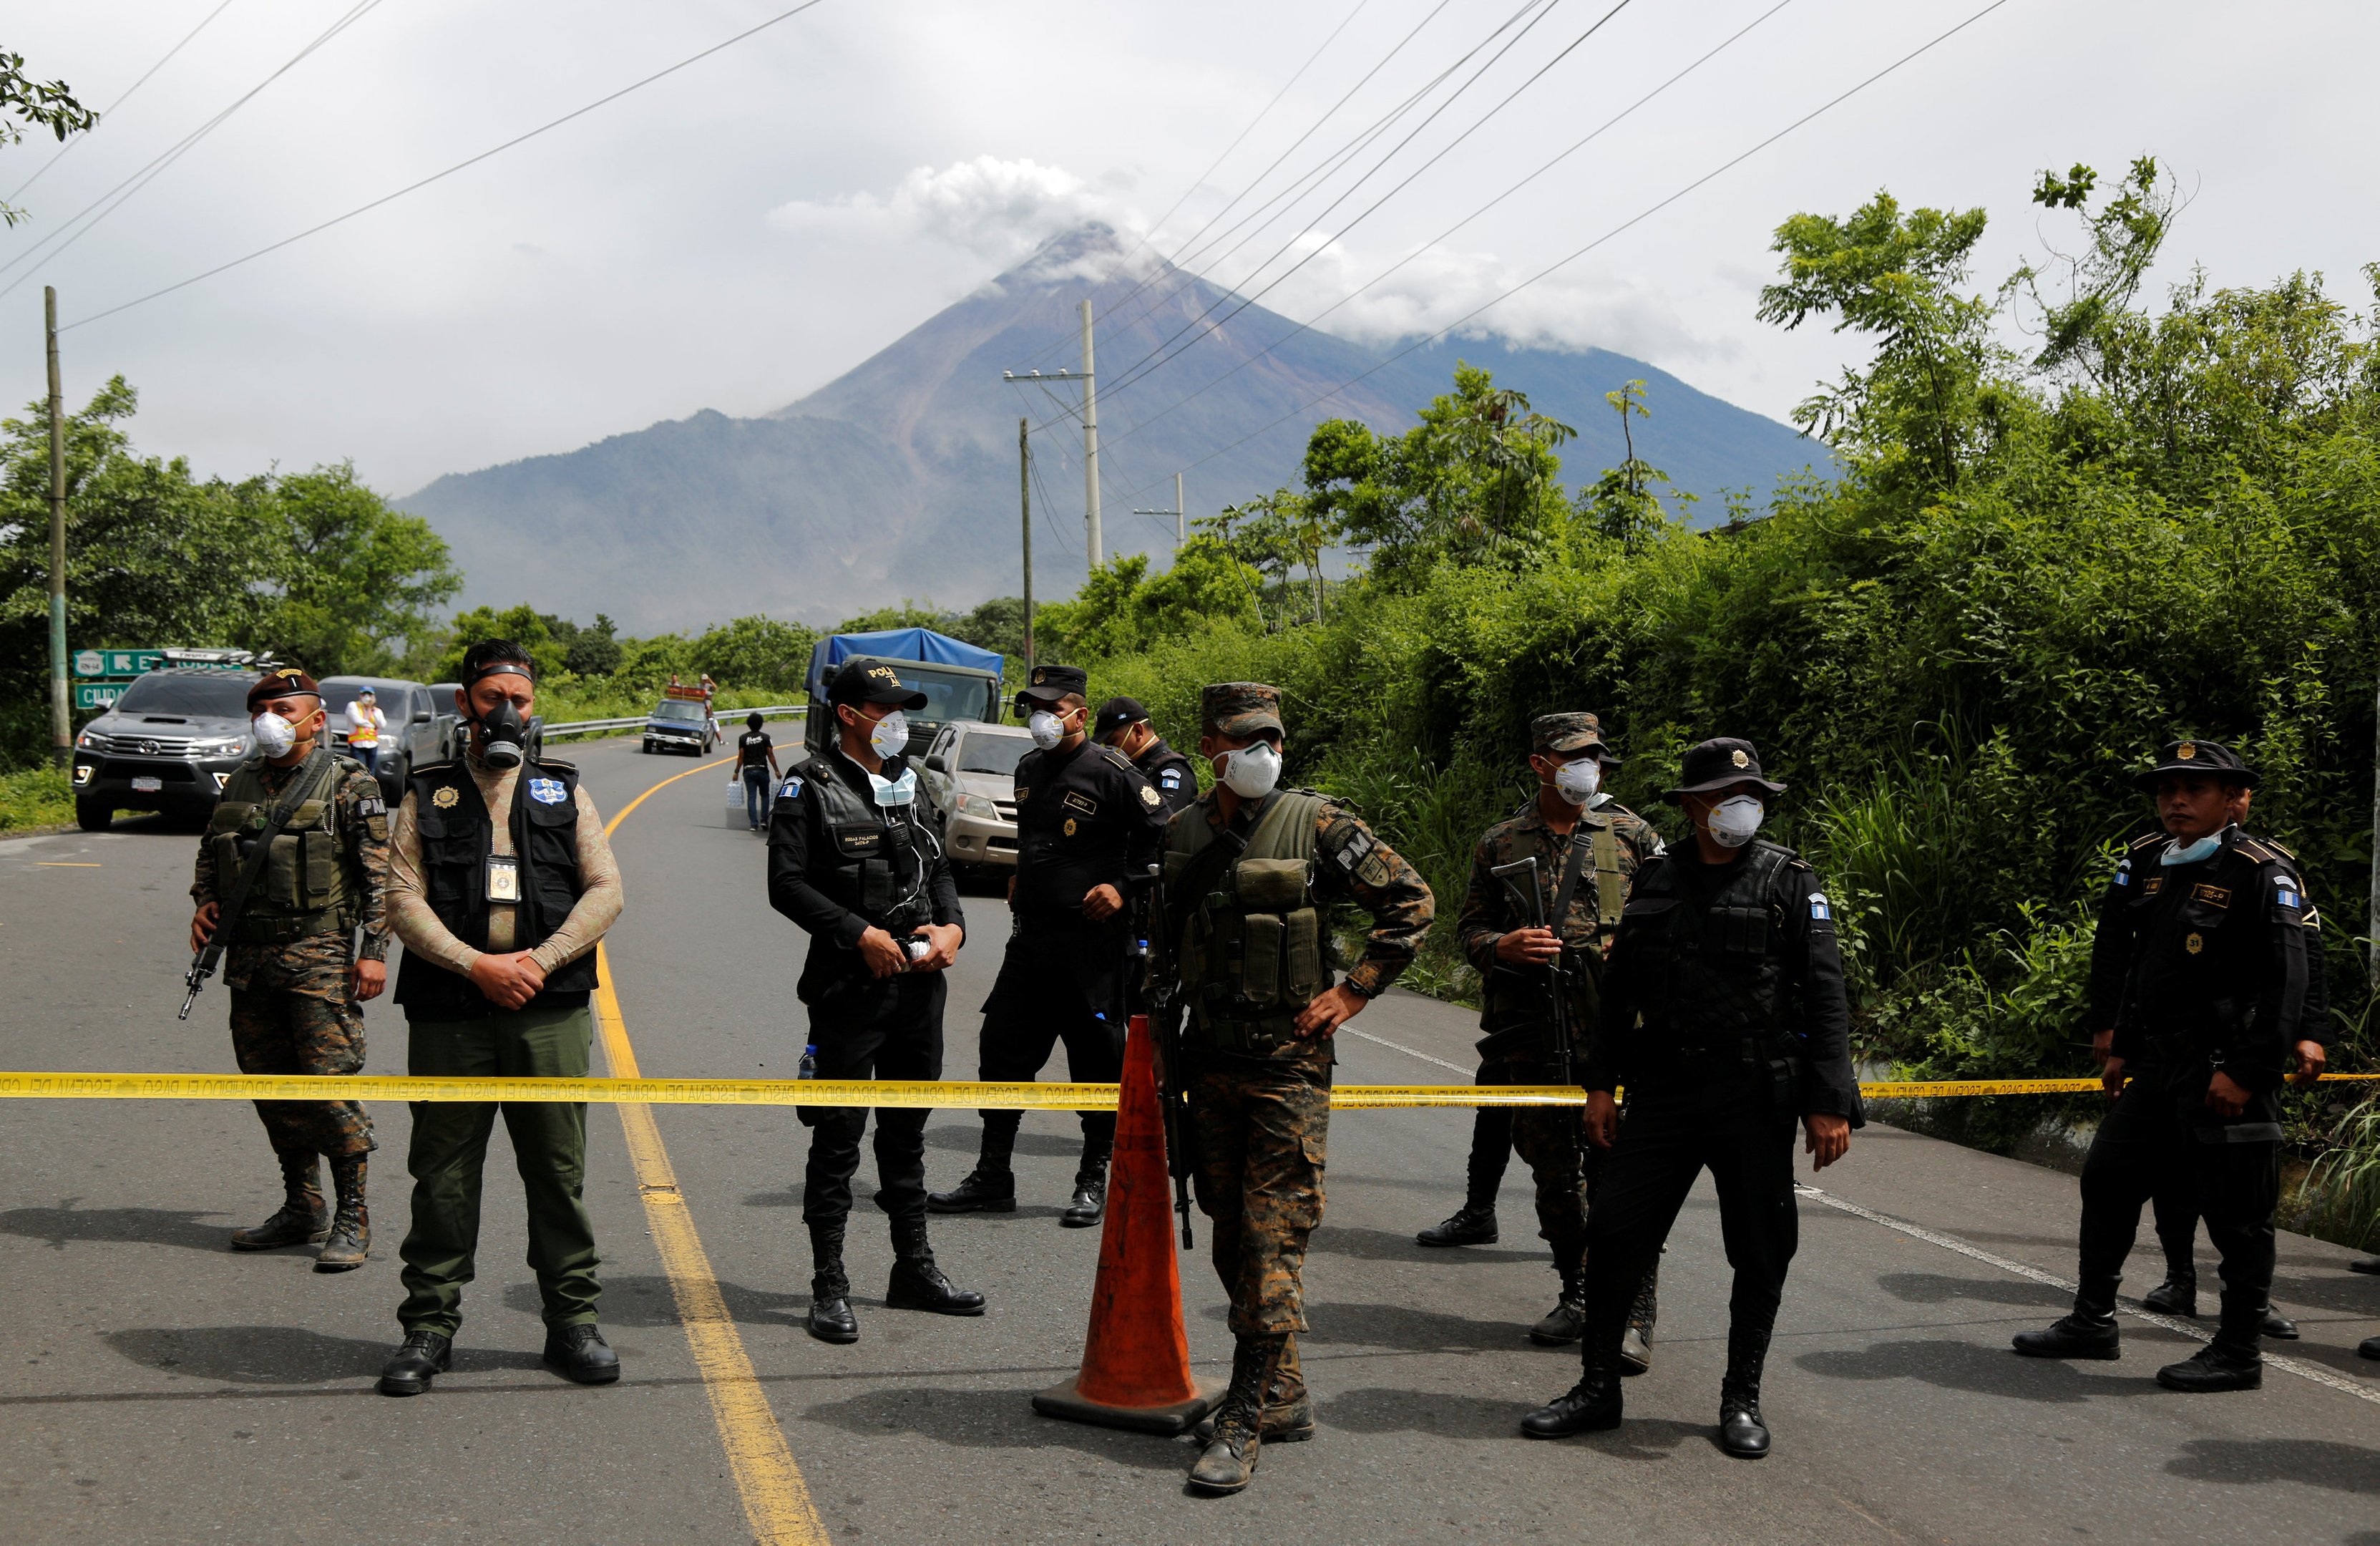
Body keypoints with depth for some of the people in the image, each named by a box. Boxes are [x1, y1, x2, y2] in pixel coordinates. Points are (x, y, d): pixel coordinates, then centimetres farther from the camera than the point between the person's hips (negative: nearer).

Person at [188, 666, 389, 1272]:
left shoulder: (349, 785, -3)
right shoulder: (241, 783, 13)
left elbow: (379, 874, -5)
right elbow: (210, 851, 25)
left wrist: (375, 951, -12)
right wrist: (204, 903, 6)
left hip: (319, 957, -6)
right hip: (249, 958, 6)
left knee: (330, 1084, -8)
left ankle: (352, 1219, 0)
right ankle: (302, 1209, 23)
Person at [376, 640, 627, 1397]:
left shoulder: (563, 792, 13)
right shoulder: (428, 795, 10)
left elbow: (605, 891, 5)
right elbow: (403, 899, 0)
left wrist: (540, 960, -8)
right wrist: (475, 965, -12)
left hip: (551, 1014, 1)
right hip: (448, 1014, -1)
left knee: (558, 1171, 5)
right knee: (442, 1175, 4)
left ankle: (573, 1321, 14)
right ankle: (429, 1327, 13)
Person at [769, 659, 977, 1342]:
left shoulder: (907, 783, 16)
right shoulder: (810, 788, -5)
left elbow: (938, 868, 18)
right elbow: (787, 883, -13)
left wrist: (951, 926, 0)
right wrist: (861, 934, -19)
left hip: (920, 984, 7)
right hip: (849, 987, -6)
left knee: (907, 1130, 15)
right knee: (838, 1138, -1)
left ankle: (914, 1270, 25)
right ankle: (830, 1289, 5)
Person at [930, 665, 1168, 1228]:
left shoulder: (1110, 772, -10)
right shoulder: (1028, 770, 13)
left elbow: (1162, 833, -10)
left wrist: (1124, 888, -12)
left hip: (1092, 940, -7)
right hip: (1031, 935, 7)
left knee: (1097, 1060, 2)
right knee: (1003, 1048, 8)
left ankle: (1093, 1182, 13)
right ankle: (992, 1177, 17)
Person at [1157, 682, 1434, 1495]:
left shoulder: (1317, 825, -7)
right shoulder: (1183, 831, 7)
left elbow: (1411, 901, -3)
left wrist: (1354, 993, -5)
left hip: (1289, 1062, -5)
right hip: (1210, 1059, 5)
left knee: (1272, 1238, -7)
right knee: (1231, 1235, 11)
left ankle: (1246, 1422, -5)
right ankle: (1283, 1395, 24)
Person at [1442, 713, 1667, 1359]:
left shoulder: (1631, 835, 6)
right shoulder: (1501, 844, 10)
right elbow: (1469, 928, 14)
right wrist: (1504, 947, -7)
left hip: (1615, 1031, -3)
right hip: (1532, 1033, 3)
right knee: (1553, 1167, 10)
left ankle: (1634, 1312, -4)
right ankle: (1577, 1292, 24)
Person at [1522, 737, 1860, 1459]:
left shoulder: (1789, 883, -2)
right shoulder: (1654, 881, 9)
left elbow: (1825, 998, -5)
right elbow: (1617, 991, 16)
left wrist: (1830, 1103, -11)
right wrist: (1601, 1083, 11)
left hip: (1755, 1100, -2)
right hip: (1663, 1094, 3)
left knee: (1760, 1255, 5)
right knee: (1614, 1235, 1)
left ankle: (1742, 1400, 20)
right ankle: (1598, 1388, 15)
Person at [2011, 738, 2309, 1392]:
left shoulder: (2261, 874, -11)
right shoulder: (2144, 867, 10)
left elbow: (2286, 983, -16)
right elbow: (2119, 965, 19)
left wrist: (2246, 1073, -20)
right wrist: (2120, 1048, 18)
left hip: (2226, 1071, -8)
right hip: (2157, 1067, 8)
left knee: (2236, 1213, 0)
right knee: (2107, 1178, 13)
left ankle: (2238, 1353, 10)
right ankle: (2093, 1322, 25)